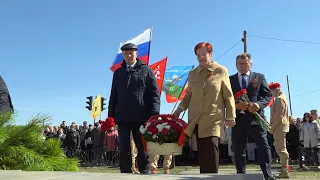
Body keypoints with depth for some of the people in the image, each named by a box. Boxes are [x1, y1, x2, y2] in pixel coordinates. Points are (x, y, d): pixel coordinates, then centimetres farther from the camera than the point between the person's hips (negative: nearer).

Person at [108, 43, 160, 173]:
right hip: (122, 118, 3)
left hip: (141, 117, -3)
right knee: (124, 150, 5)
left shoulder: (146, 71, 5)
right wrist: (110, 116, 10)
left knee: (143, 149, 5)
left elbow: (155, 94, -1)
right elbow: (113, 96, 18)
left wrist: (154, 115, -11)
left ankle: (144, 173, 15)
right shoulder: (118, 73, 16)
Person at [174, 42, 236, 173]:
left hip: (214, 119, -3)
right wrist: (180, 109, 3)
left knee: (211, 151, -12)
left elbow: (228, 96, 2)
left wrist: (230, 116, -1)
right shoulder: (192, 74, 10)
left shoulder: (221, 71, 1)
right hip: (196, 120, 3)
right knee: (202, 153, 4)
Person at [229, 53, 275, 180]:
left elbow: (268, 95, 5)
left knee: (263, 147, -4)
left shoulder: (259, 77, 11)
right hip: (238, 118, 1)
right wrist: (235, 105, -15)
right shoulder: (230, 79, 11)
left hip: (256, 117, 0)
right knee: (238, 149, 5)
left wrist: (259, 104, -15)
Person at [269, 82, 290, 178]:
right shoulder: (282, 98, 18)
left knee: (281, 149, -8)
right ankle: (285, 168, 22)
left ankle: (284, 171, -5)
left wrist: (272, 128, -16)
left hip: (279, 128, -10)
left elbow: (278, 116, -20)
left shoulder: (279, 99, -13)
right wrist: (273, 127, 18)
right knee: (281, 149, 15)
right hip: (282, 128, 10)